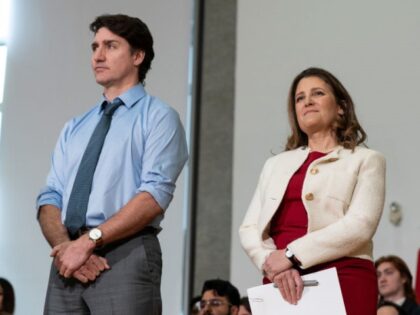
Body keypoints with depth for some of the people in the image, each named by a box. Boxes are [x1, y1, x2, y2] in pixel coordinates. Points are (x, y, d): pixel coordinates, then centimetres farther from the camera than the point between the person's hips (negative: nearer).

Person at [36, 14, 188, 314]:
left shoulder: (158, 117, 2)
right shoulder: (74, 129, 20)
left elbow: (155, 194, -11)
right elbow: (50, 199, 13)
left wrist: (89, 240, -16)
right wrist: (64, 246, -8)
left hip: (125, 256, -5)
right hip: (67, 263, 5)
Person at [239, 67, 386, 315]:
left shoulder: (365, 160, 10)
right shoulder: (276, 164, 24)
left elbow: (360, 225, -6)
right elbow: (250, 228, 14)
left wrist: (292, 255, -12)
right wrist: (272, 263, -8)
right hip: (282, 284, 4)